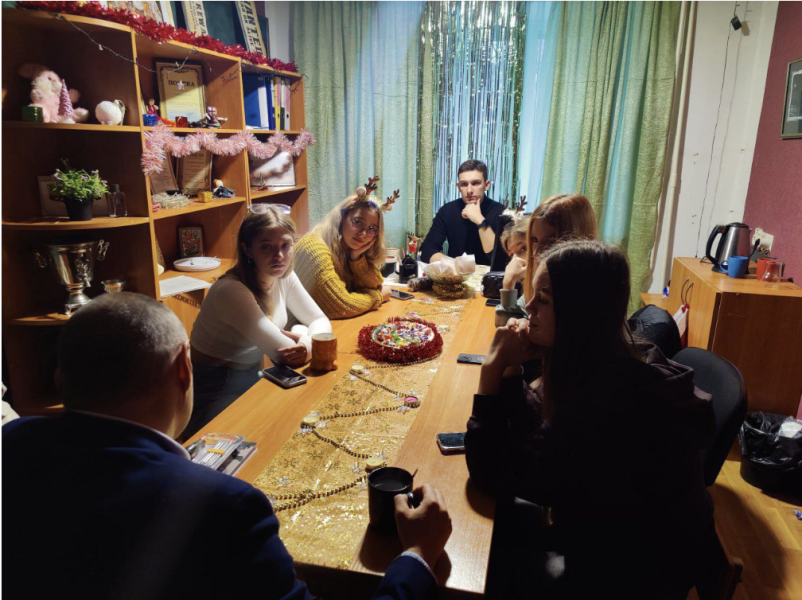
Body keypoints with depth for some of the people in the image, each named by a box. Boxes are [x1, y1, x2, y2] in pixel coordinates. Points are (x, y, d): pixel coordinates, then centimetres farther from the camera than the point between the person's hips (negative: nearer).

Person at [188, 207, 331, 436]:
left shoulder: (284, 276, -4)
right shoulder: (231, 290, -28)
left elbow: (321, 321, -1)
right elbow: (284, 354, -28)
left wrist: (307, 343, -23)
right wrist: (300, 333, -8)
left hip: (252, 377, 7)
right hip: (215, 389, -7)